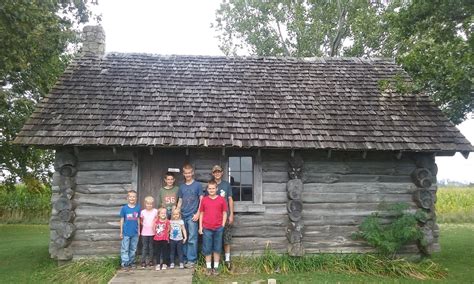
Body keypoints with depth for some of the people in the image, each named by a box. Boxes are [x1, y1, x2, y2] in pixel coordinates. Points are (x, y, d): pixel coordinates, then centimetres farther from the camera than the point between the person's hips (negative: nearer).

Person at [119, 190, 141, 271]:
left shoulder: (138, 208, -2)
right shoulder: (124, 208, -7)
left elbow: (138, 219, 6)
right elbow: (122, 220, -1)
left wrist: (139, 231, 7)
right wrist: (121, 232, -1)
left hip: (135, 233, 2)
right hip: (126, 232, -2)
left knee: (133, 249, 14)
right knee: (125, 249, 3)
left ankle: (131, 262, 27)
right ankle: (124, 264, 11)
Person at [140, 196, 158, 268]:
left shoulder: (155, 211, -3)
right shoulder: (143, 212, -1)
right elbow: (141, 221, 10)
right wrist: (144, 225, -2)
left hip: (152, 232, 0)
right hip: (144, 232, 0)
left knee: (151, 247, 10)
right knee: (144, 247, 3)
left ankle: (150, 261, 20)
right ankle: (143, 262, 8)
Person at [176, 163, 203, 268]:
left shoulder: (198, 185, 0)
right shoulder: (181, 187, 13)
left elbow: (201, 200, -2)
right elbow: (180, 201, 17)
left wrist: (198, 214, -9)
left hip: (192, 216, -4)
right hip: (182, 216, 4)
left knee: (192, 239, -5)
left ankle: (192, 260, 2)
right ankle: (184, 258, 21)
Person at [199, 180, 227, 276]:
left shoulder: (221, 199, -1)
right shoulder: (204, 200, 2)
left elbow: (224, 213, 3)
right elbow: (201, 214, 7)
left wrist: (223, 226, -2)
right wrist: (200, 227, 3)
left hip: (218, 228, 0)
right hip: (206, 228, 1)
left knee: (217, 248, 8)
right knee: (207, 249, 7)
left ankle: (216, 267, 19)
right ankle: (208, 267, 18)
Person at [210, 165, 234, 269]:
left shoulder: (227, 184, 5)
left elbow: (230, 200, 4)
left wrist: (231, 214, -1)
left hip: (225, 214, 0)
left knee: (227, 237, 3)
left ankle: (227, 259, 12)